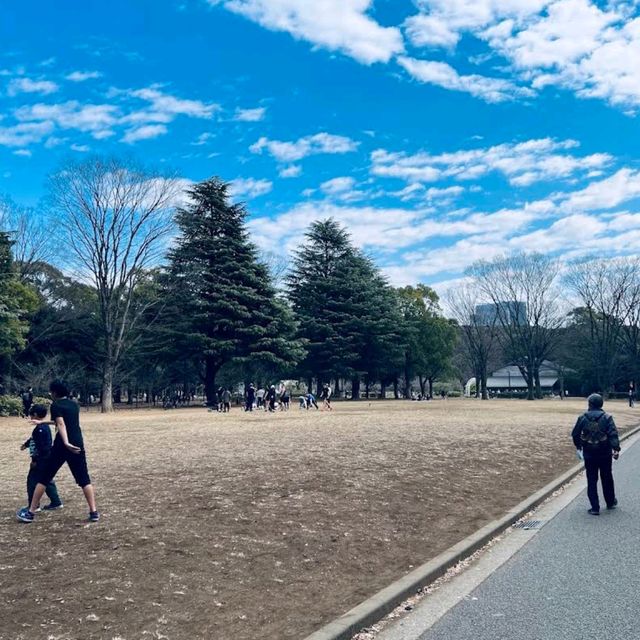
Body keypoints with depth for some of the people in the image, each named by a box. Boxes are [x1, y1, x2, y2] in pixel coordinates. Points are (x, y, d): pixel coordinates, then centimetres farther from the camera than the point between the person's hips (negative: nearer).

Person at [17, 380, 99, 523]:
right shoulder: (74, 405, 18)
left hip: (62, 446, -5)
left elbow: (61, 424, -19)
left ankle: (30, 512, 16)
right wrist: (42, 422, 47)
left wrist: (66, 443, -33)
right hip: (78, 445, 5)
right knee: (84, 480, 7)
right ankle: (94, 512, 1)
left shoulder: (56, 405, -2)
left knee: (43, 477, 10)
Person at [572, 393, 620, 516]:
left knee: (591, 481, 6)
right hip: (605, 455, 0)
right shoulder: (607, 418, -7)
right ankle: (610, 502, 33)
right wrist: (616, 449, -18)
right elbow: (613, 434, -17)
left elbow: (575, 434, 2)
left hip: (589, 455, 0)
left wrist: (578, 446, 19)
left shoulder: (583, 418, -4)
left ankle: (595, 508, 4)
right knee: (607, 479, 18)